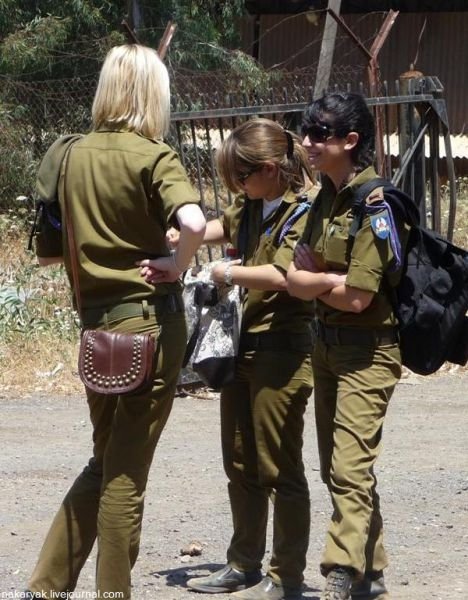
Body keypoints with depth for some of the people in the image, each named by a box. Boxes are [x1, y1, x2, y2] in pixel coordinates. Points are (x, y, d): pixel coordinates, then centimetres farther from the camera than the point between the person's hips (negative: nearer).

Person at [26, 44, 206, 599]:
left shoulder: (69, 157, 6)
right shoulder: (152, 157, -10)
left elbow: (46, 251, 12)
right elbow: (193, 223, -28)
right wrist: (176, 265, -11)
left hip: (96, 325, 5)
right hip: (150, 319, -5)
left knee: (104, 462, 20)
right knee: (127, 471, 3)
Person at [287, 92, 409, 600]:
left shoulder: (375, 204, -17)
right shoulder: (326, 197, 9)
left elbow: (356, 296, -20)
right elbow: (300, 272, 12)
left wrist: (310, 281, -4)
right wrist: (329, 281, -8)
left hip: (367, 349, -9)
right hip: (327, 343, 9)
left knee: (349, 469, -15)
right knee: (337, 469, 12)